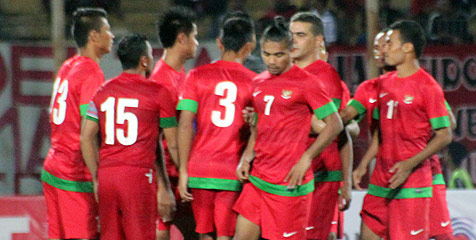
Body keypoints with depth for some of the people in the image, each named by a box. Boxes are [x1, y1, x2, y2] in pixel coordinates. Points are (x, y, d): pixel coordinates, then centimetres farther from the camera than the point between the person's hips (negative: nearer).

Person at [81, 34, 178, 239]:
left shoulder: (103, 91, 12)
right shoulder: (158, 93, -1)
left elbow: (86, 137, 9)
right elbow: (173, 145, 1)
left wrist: (96, 177, 15)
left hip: (106, 174, 5)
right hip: (139, 174, -5)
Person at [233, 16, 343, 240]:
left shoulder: (306, 83, -8)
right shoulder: (258, 83, 13)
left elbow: (335, 124, -9)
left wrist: (305, 159, -15)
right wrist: (247, 157, 8)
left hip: (288, 182, -7)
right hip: (257, 178, 7)